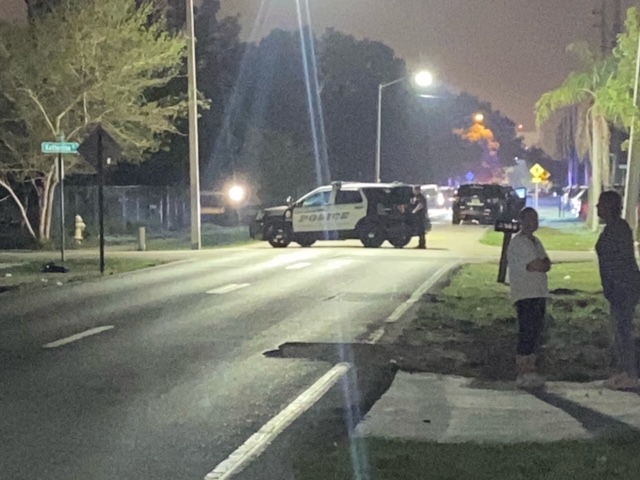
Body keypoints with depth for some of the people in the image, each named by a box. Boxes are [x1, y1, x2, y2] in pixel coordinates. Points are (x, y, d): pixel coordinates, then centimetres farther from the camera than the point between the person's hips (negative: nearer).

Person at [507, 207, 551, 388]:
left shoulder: (536, 242, 19)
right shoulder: (518, 242, -11)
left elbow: (547, 265, 9)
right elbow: (538, 266, -18)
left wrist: (540, 265, -10)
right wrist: (543, 264, 2)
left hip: (539, 293, 9)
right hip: (525, 294, -9)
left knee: (536, 332, 9)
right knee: (527, 333, -11)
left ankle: (530, 370, 14)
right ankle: (523, 375, -10)